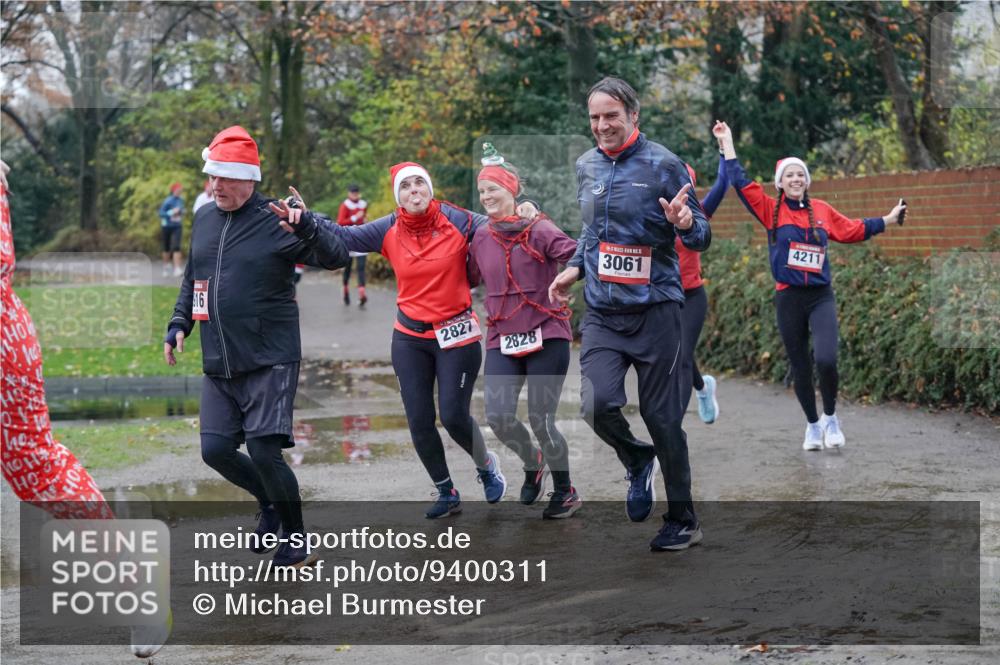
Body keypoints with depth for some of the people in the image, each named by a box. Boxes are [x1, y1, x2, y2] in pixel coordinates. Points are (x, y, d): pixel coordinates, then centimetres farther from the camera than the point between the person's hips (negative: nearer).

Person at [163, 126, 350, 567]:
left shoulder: (275, 220, -10)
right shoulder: (204, 219, 10)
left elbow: (336, 258, -20)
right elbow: (191, 279, 24)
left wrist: (307, 228, -38)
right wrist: (179, 324, 13)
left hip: (270, 361, -6)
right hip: (218, 366, 6)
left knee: (263, 450, -12)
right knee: (215, 450, 1)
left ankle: (296, 543, 7)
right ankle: (270, 502, 31)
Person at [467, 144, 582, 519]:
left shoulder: (538, 230, -8)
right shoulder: (481, 239, 8)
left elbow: (577, 255, -22)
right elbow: (467, 279, 23)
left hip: (547, 337, -4)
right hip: (502, 341, 4)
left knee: (541, 421, -3)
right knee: (498, 417, -10)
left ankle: (565, 492, 21)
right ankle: (532, 463, 24)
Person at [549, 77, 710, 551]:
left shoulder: (663, 165, -7)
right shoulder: (586, 167, 8)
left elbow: (701, 240, -6)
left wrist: (686, 223, -27)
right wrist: (574, 268, 13)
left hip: (655, 310, -4)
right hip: (601, 312, 4)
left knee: (661, 417, 0)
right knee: (598, 405, -15)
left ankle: (683, 522, 16)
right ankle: (637, 461, 18)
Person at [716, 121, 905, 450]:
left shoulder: (822, 210, 7)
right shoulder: (771, 210, 1)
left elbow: (852, 229, 20)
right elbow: (741, 183, -4)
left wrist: (886, 220, 24)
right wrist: (727, 143, -6)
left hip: (821, 297, 0)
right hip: (788, 298, 0)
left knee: (826, 359, -18)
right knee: (800, 366, 7)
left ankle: (830, 417, 6)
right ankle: (813, 425, 25)